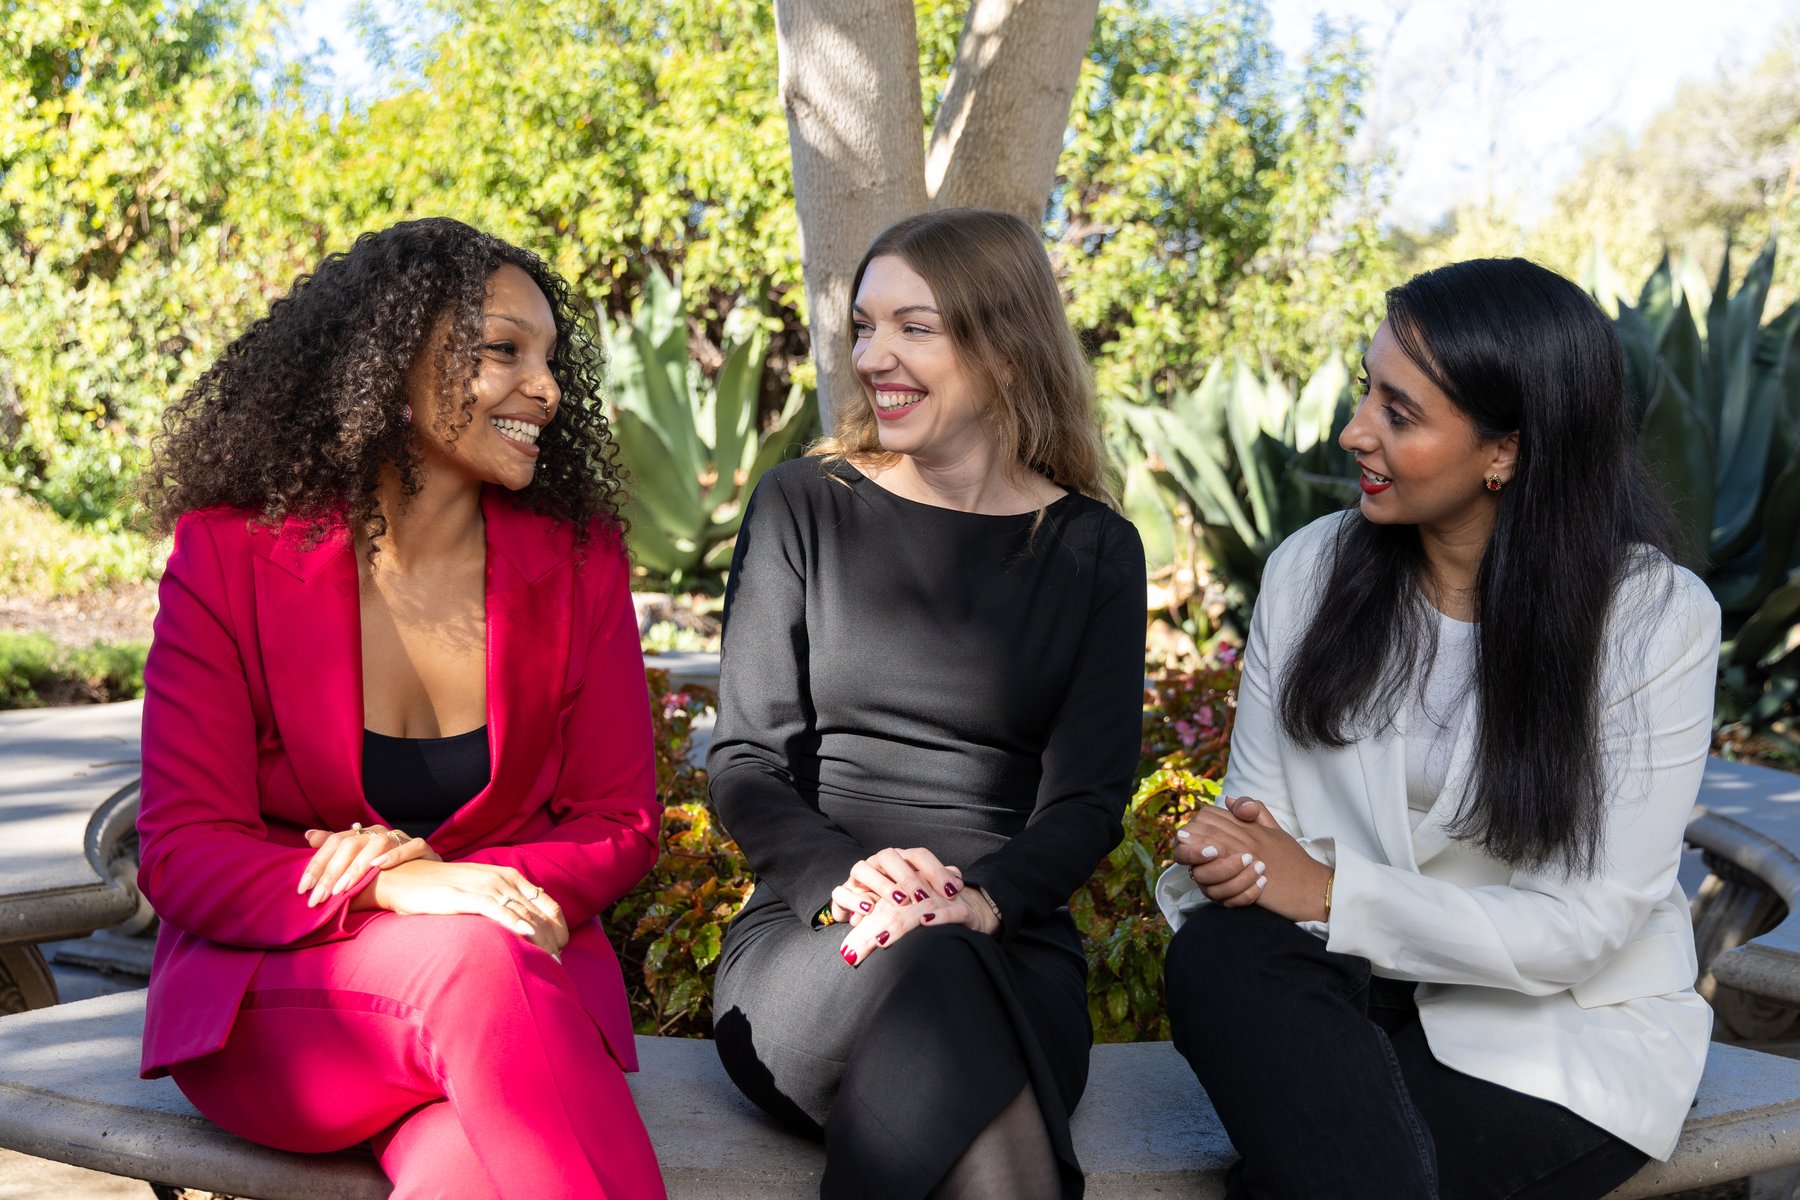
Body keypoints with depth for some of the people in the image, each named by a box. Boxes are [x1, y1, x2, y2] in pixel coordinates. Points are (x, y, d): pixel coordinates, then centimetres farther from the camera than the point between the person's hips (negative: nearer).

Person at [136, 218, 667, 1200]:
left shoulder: (580, 564, 5)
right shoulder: (229, 557, -2)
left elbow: (620, 822, 6)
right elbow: (184, 850, -6)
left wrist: (453, 875, -16)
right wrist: (396, 890, -25)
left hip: (520, 972, 1)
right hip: (273, 994, -1)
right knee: (478, 965, -34)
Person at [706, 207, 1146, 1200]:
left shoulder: (1094, 550, 9)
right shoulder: (802, 508, 9)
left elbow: (1087, 800, 4)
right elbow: (745, 760, 4)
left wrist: (979, 897, -19)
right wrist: (844, 882, -17)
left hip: (1010, 946, 1)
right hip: (806, 945, 0)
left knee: (941, 962, -37)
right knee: (924, 972, -37)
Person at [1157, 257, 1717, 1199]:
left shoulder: (1658, 621, -11)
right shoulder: (1309, 571, 1)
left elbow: (1581, 927, -14)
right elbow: (1257, 803, 6)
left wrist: (1332, 891, -22)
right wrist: (1226, 853, -19)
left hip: (1565, 1027, -4)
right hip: (1353, 1001, 4)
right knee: (1221, 951, -31)